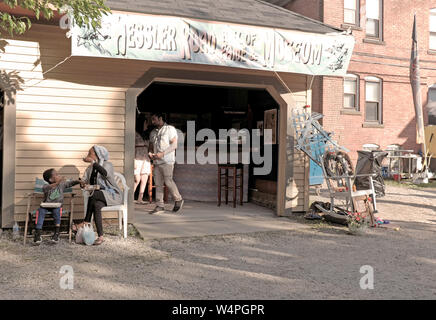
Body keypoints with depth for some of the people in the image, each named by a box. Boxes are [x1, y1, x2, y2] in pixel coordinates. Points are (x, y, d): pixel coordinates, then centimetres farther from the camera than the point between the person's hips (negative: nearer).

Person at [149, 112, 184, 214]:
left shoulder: (170, 129, -1)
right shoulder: (153, 132, 19)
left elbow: (174, 145, -9)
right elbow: (151, 145, 23)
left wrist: (162, 154, -18)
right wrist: (150, 153, 0)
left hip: (167, 161, -6)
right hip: (156, 161, 6)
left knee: (168, 181, -11)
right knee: (158, 184, 2)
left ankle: (178, 200, 8)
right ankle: (159, 206, 5)